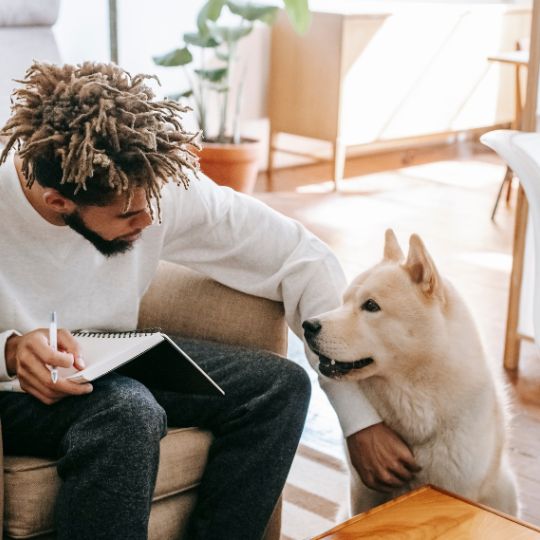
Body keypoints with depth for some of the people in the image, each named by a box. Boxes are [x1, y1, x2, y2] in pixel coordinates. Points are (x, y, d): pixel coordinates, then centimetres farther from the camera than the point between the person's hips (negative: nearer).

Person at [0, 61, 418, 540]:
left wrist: (361, 420, -19)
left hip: (113, 358, 4)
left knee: (280, 387, -15)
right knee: (128, 409, -36)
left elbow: (303, 259, -17)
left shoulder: (162, 183, -21)